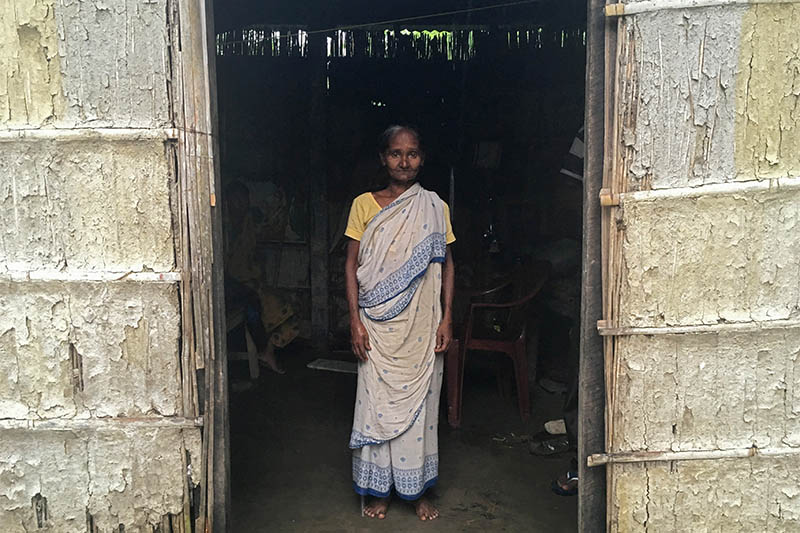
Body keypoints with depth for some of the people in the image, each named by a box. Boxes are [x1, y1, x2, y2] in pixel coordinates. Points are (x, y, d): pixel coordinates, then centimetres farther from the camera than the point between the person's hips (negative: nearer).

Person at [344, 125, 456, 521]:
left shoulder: (435, 208, 4)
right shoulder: (364, 205, 1)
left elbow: (446, 265, 6)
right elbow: (352, 264, -1)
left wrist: (447, 318, -1)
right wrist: (355, 320, -7)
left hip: (421, 325, 1)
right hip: (377, 325, -1)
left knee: (419, 403, 8)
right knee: (377, 402, 6)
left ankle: (417, 490, 23)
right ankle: (380, 489, 22)